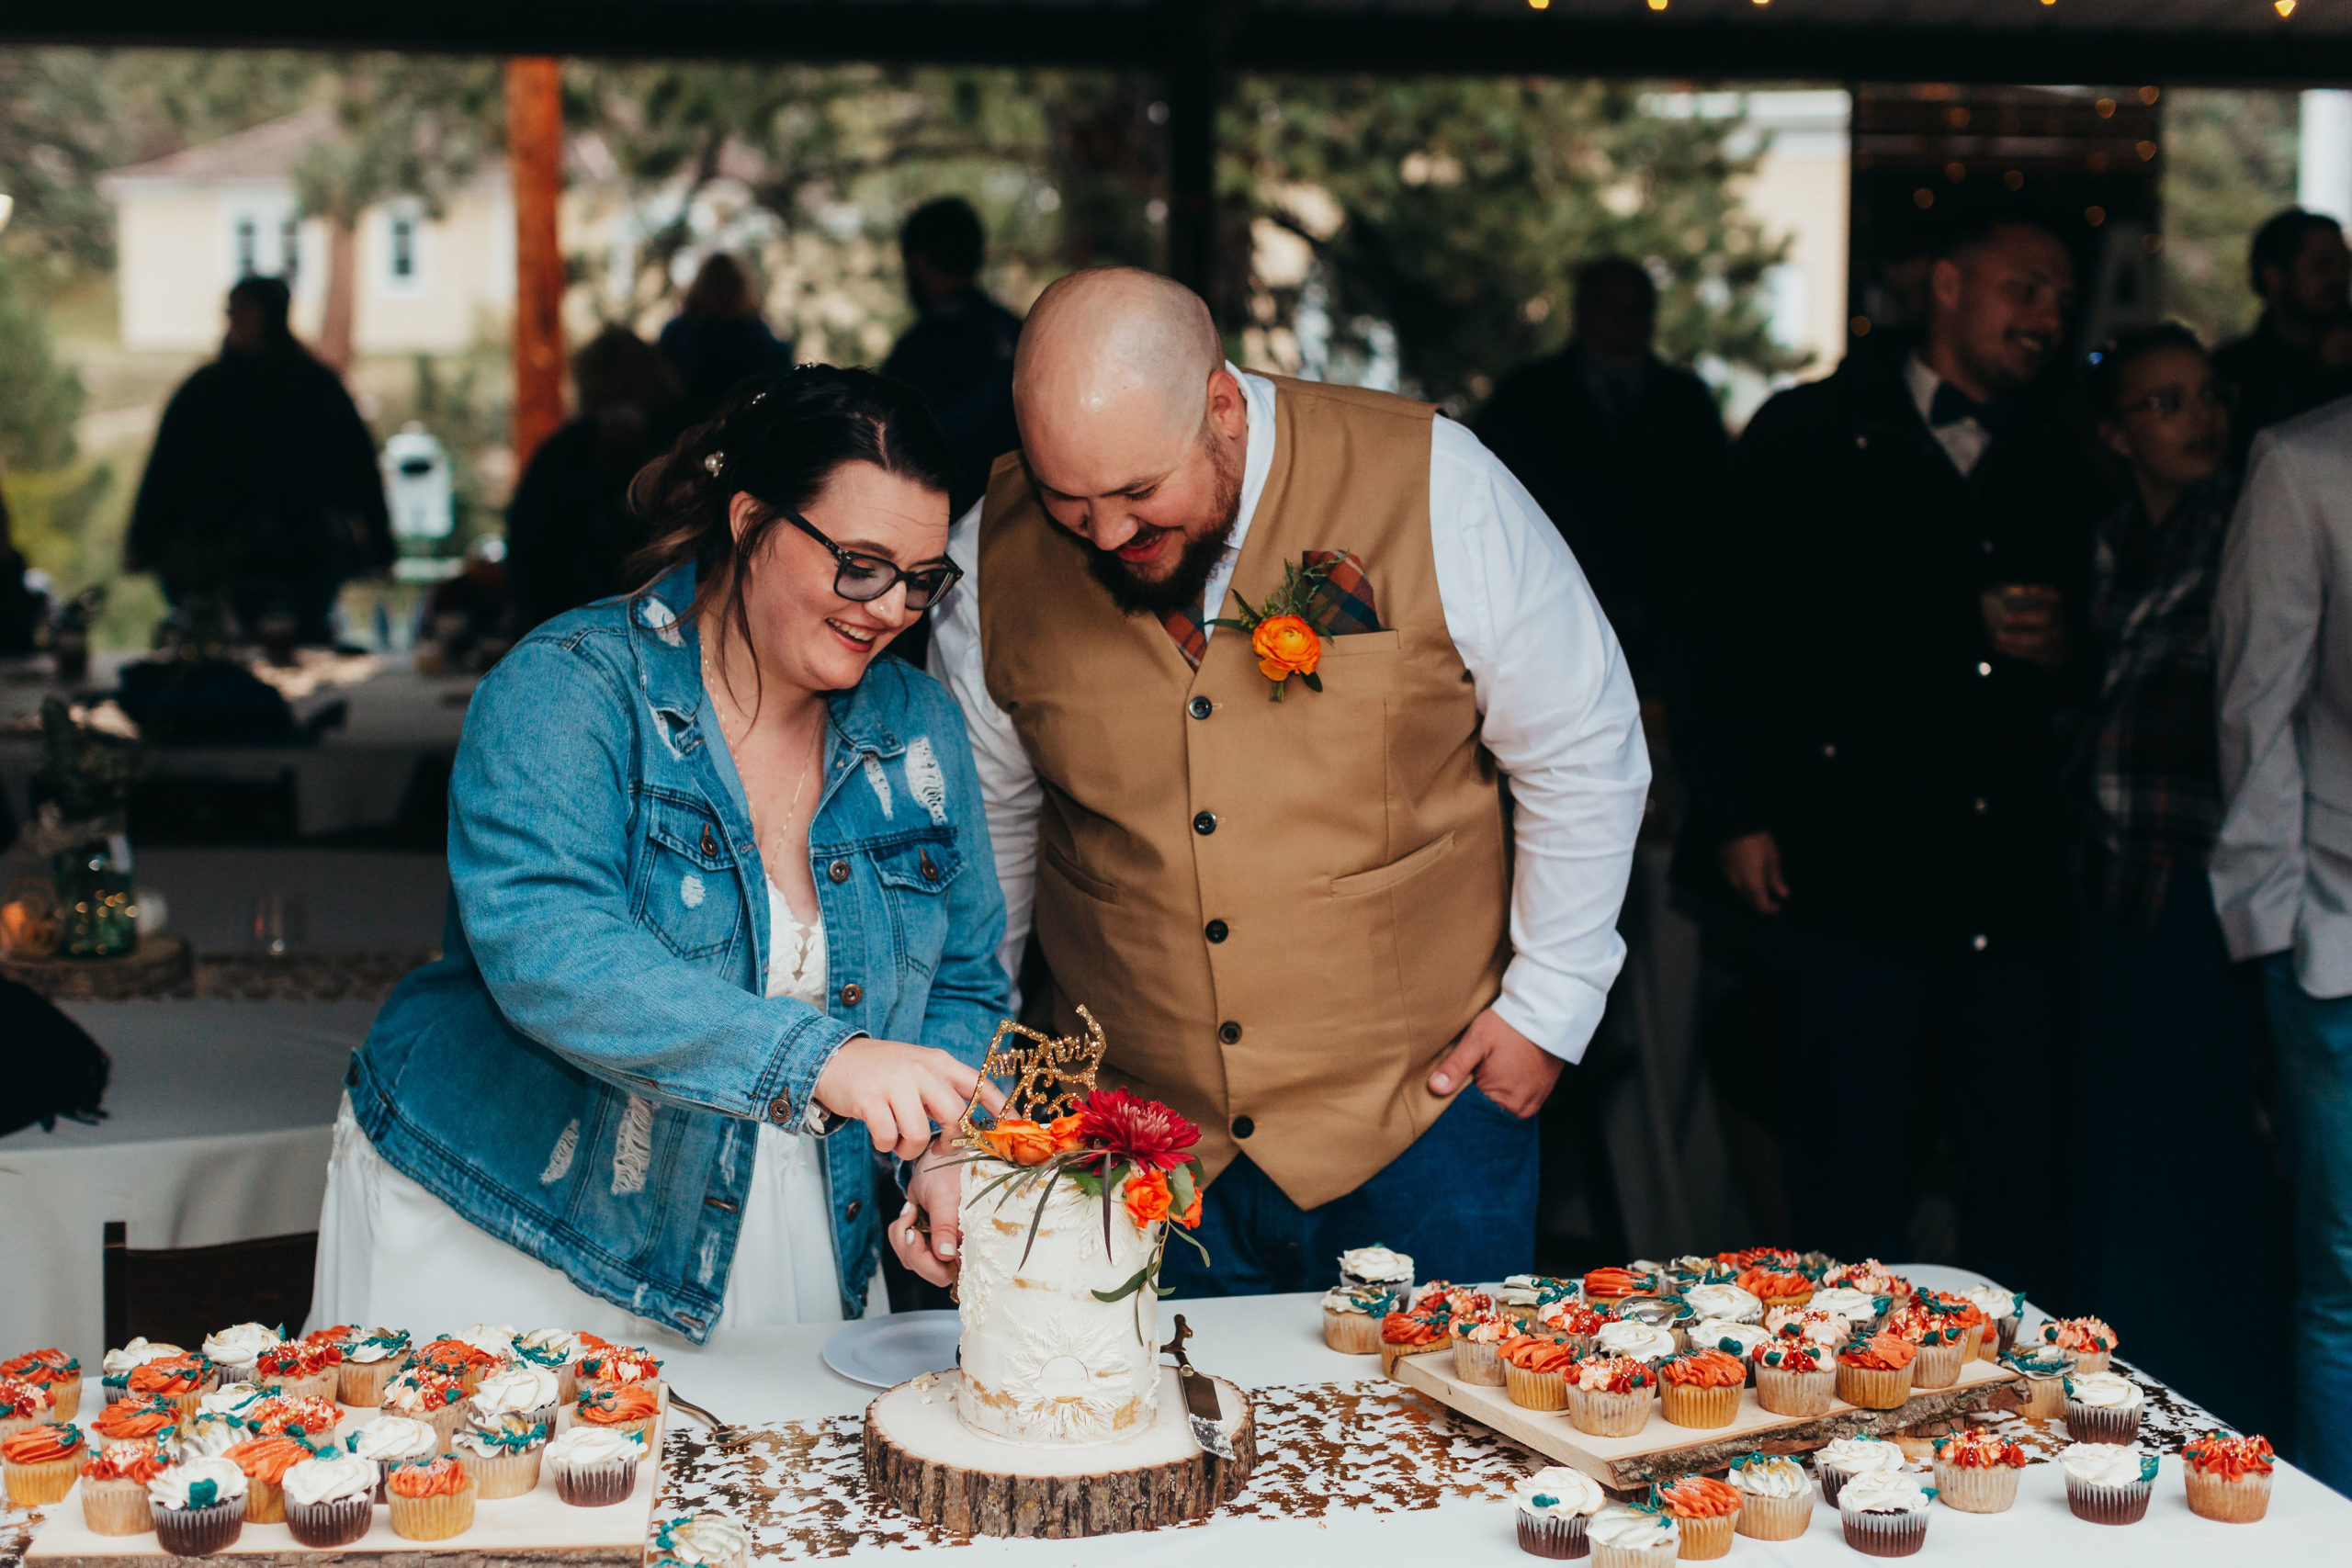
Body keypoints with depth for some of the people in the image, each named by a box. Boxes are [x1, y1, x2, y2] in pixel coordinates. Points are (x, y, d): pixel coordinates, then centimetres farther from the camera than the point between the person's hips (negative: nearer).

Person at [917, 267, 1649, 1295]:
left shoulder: (1433, 489, -13)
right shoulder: (993, 556, -5)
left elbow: (1580, 752, -1)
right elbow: (981, 826, 11)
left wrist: (1549, 1004, -2)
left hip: (1420, 1111, -2)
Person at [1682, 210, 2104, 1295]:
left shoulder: (2059, 463, 16)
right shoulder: (1812, 434, 5)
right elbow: (1730, 627, 2)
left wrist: (2052, 650, 0)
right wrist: (1737, 814, -5)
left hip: (2012, 882, 4)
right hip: (1852, 872, -3)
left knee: (2020, 1190, 7)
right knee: (1854, 1195, 2)